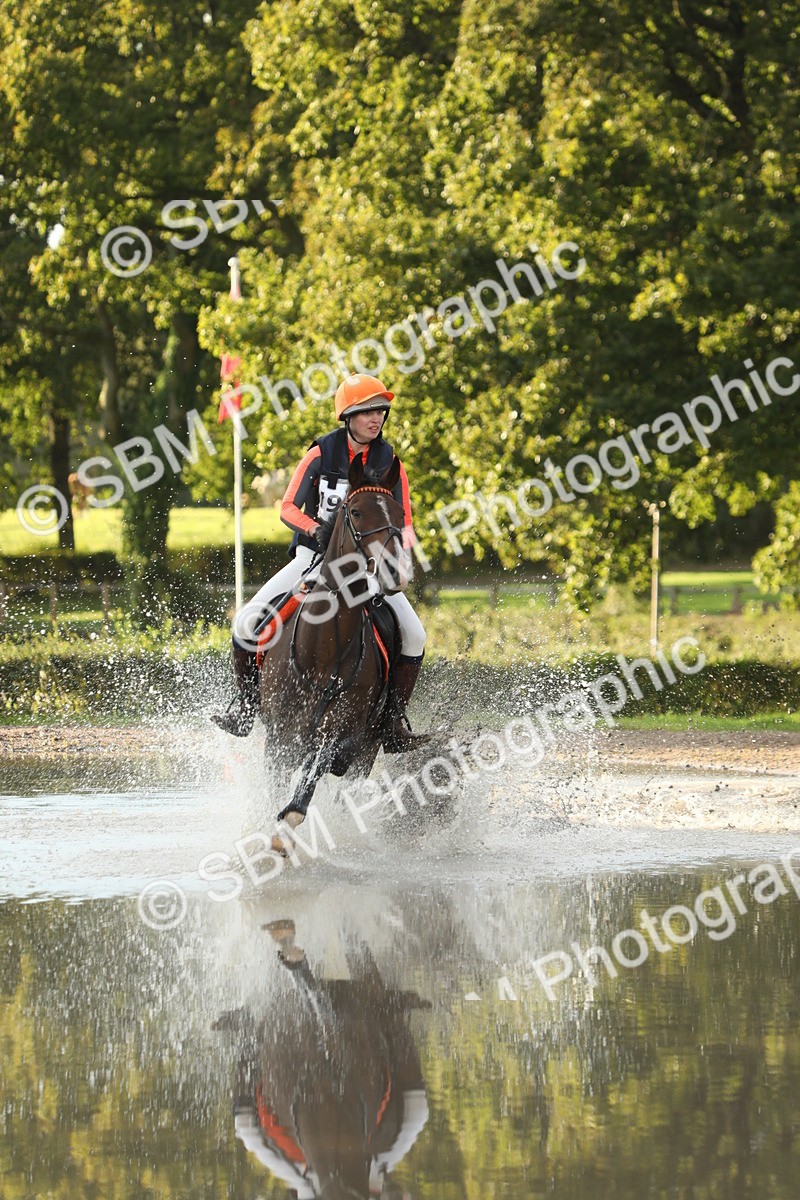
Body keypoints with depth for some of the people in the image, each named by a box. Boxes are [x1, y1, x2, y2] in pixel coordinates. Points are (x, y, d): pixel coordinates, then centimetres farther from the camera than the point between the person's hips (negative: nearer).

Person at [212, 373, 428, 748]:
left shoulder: (389, 463, -1)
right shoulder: (321, 455, -4)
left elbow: (403, 524, 2)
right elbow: (289, 508, -3)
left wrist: (402, 537, -21)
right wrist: (317, 529, -22)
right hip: (314, 555, 0)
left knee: (414, 636, -21)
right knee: (247, 622, -17)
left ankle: (393, 721, -8)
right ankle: (245, 703, 3)